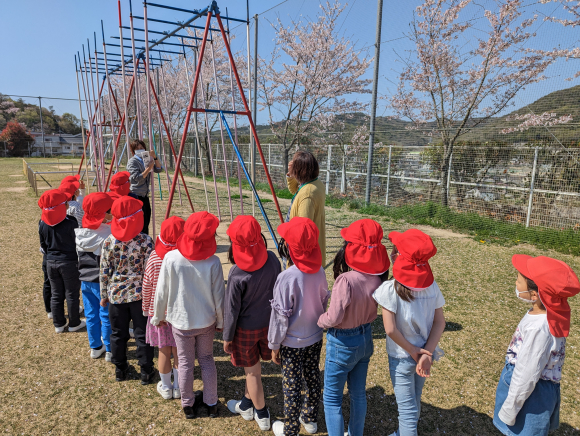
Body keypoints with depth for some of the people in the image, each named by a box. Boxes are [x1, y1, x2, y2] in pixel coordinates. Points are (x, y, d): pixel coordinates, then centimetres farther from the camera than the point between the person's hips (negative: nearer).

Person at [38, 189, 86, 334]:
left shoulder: (43, 223, -1)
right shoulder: (70, 222, -18)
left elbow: (43, 244, 9)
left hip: (51, 262, 5)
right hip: (69, 262, -5)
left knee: (56, 295, 16)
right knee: (72, 294, 9)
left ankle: (58, 324, 27)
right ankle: (74, 323, 20)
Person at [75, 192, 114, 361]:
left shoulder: (80, 233, -2)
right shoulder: (108, 233, -21)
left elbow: (79, 256, 8)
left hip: (85, 280, 6)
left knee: (91, 315, 18)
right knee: (107, 316, 8)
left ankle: (95, 347, 33)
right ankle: (110, 350, 20)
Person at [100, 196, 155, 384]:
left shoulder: (108, 242, -7)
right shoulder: (145, 241, -14)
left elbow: (104, 272, 0)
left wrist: (104, 295, 12)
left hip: (116, 295, 2)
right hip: (140, 294, -2)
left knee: (118, 334, 18)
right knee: (142, 334, 10)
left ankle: (120, 369, 34)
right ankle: (146, 372, 21)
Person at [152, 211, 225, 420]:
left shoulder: (171, 258, -19)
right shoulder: (213, 261, -19)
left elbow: (162, 292, -10)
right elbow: (219, 296, -11)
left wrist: (157, 317, 7)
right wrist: (220, 321, 5)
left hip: (180, 320, 0)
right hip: (206, 320, 0)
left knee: (185, 362, 17)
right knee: (207, 359, 20)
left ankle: (188, 404, 35)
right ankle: (210, 403, 33)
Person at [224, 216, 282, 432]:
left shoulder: (237, 274, -29)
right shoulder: (272, 259, -16)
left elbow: (232, 309, -17)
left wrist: (227, 337, -2)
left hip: (246, 329, -5)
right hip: (268, 323, 5)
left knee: (252, 371, 16)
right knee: (253, 367, 26)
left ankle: (262, 414, 35)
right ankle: (247, 404, 47)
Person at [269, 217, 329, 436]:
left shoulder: (287, 278, -28)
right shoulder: (319, 270, -11)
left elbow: (281, 316, -19)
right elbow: (324, 301, 2)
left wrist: (275, 345, -6)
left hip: (292, 343, -5)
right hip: (315, 337, 6)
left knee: (291, 385, 12)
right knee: (313, 378, 22)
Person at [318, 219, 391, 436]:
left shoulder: (346, 280, -31)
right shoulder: (378, 277, -11)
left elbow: (333, 318, -25)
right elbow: (371, 306, 0)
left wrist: (320, 320, -6)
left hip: (343, 343, -7)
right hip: (365, 339, 7)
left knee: (332, 399, 14)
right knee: (359, 394, 25)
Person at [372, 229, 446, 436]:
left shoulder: (390, 289, -24)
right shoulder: (431, 285, -10)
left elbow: (391, 329, -24)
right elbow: (440, 323, -8)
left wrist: (414, 352, -12)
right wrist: (426, 353, -10)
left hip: (401, 357, -5)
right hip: (424, 354, 6)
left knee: (407, 409, 11)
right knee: (414, 402, 25)